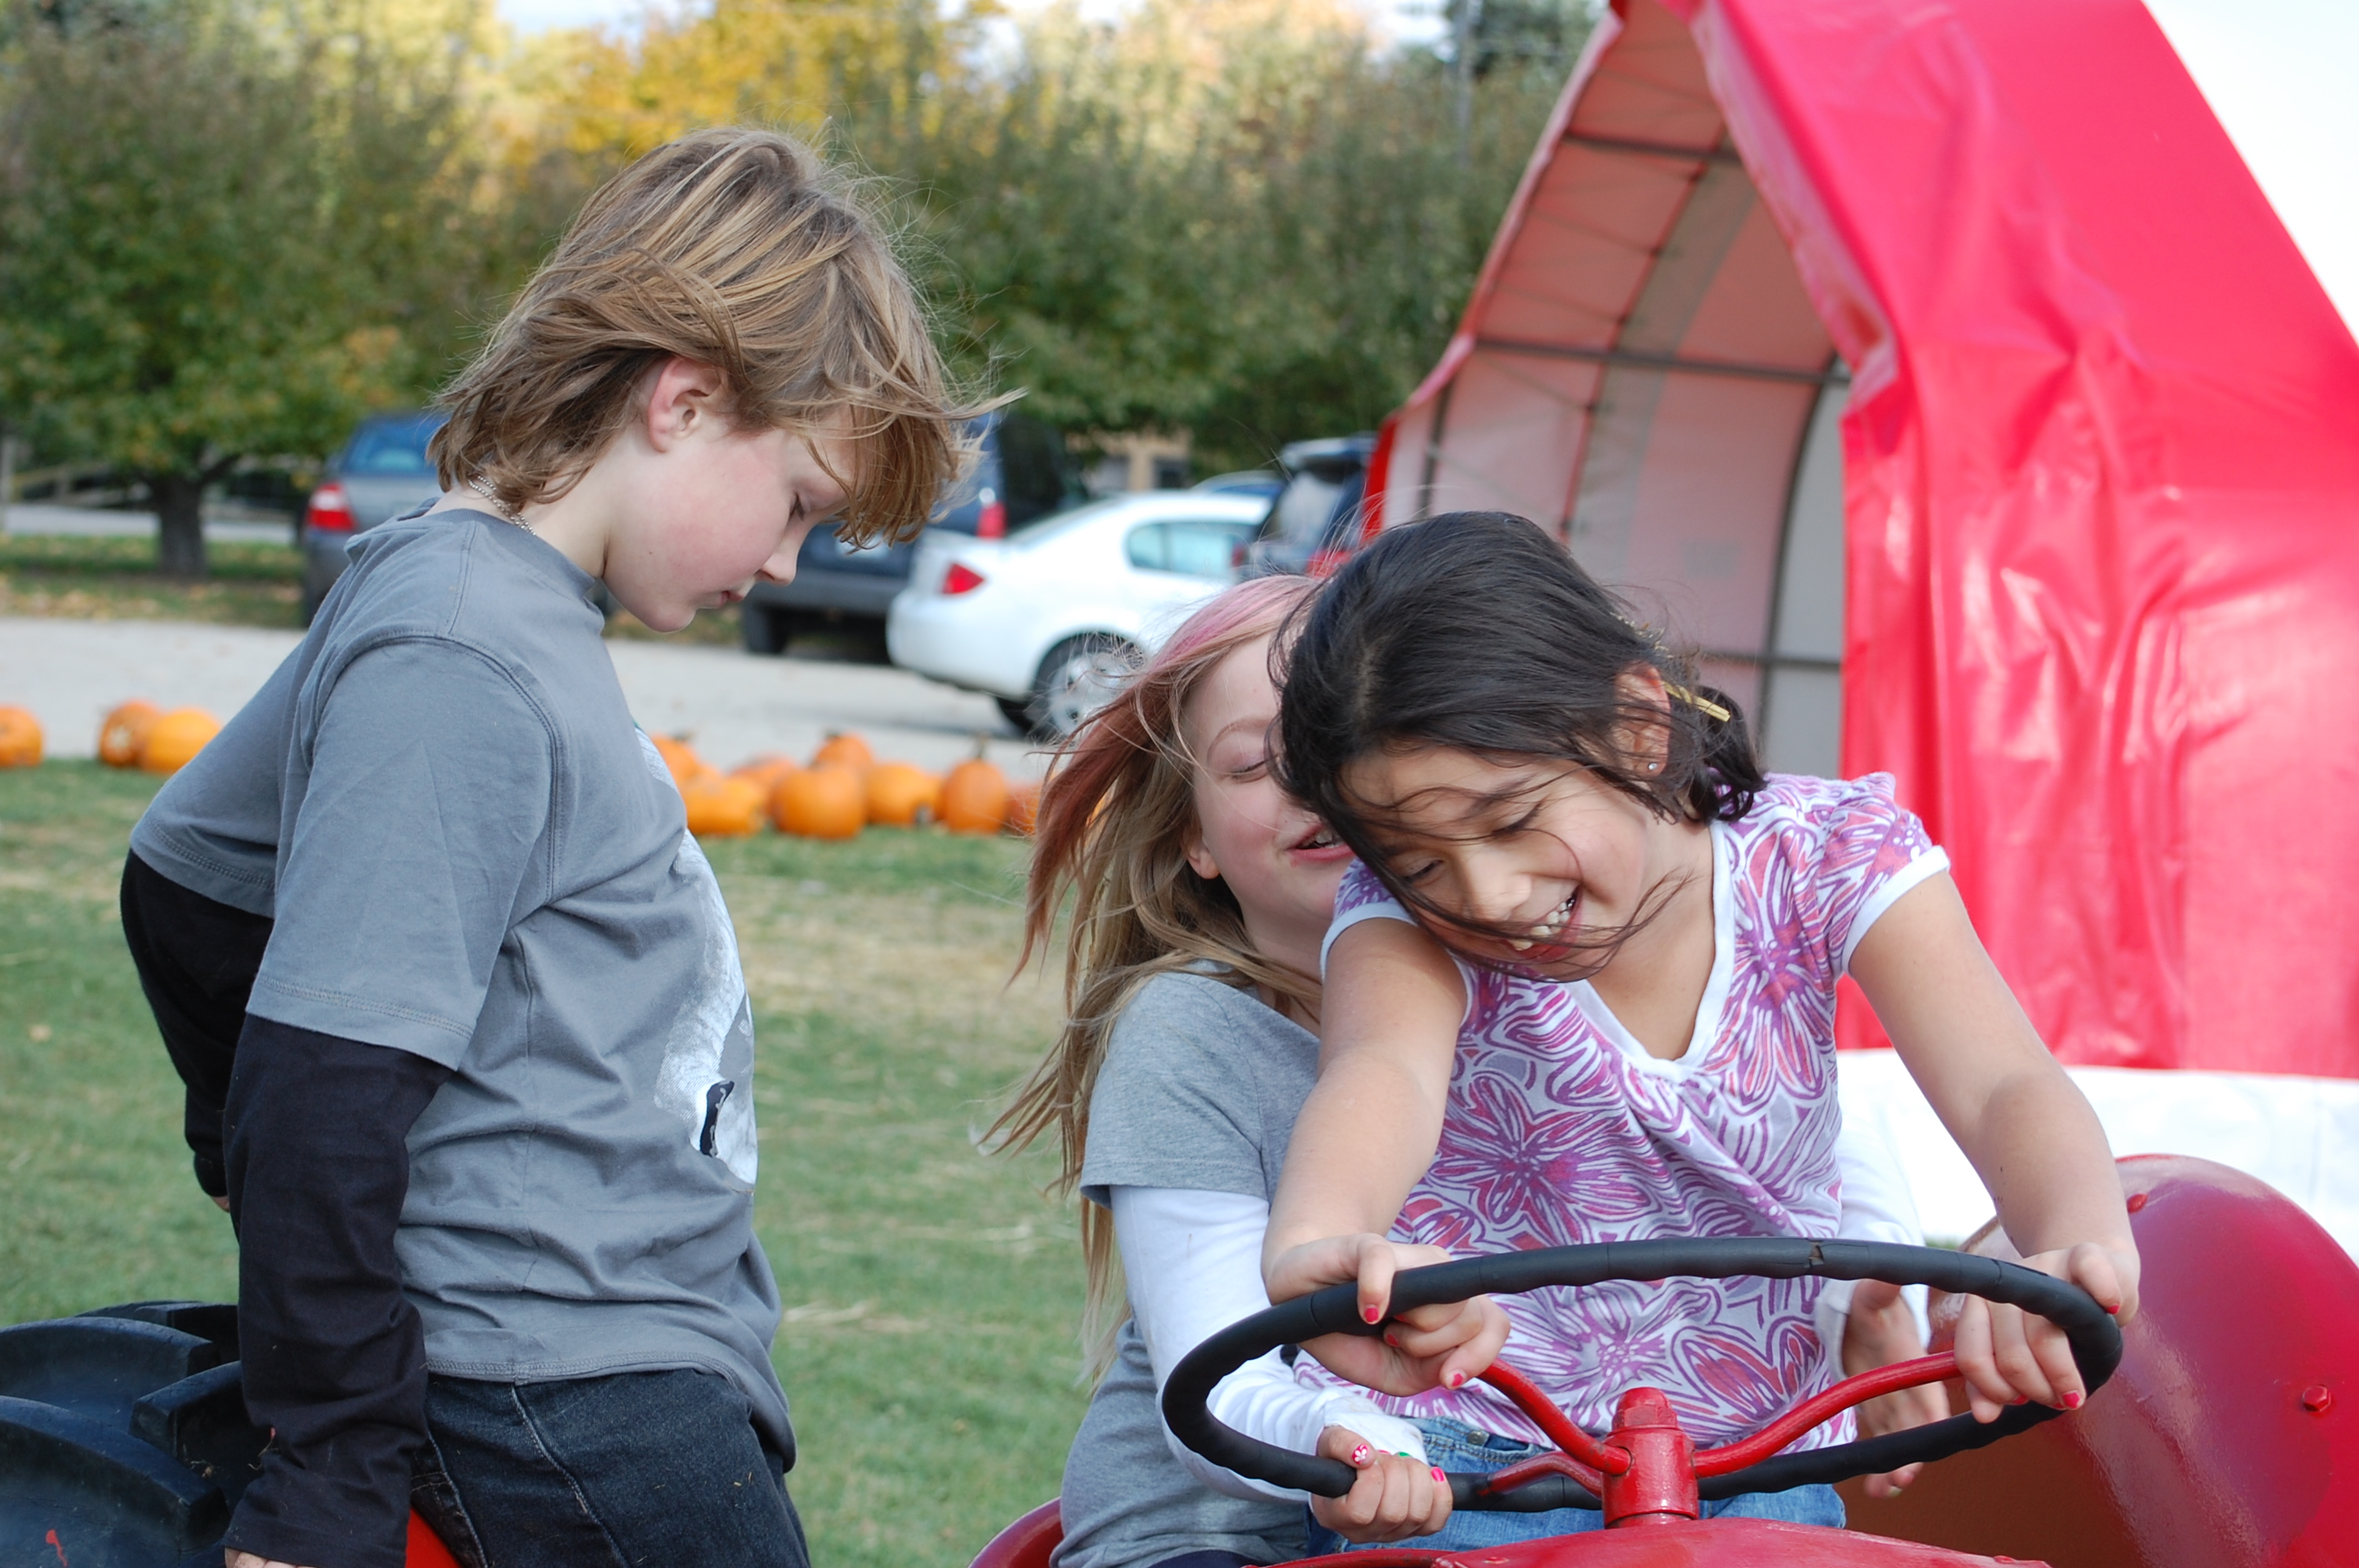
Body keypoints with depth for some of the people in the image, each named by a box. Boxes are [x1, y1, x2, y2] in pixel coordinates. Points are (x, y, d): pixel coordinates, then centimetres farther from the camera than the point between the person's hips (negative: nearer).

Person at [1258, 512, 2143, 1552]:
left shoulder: (1823, 854, -9)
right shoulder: (1406, 914, -11)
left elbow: (2007, 1091, -21)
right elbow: (1382, 1072, -35)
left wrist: (2083, 1251, -46)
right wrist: (1314, 1245, -60)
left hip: (1753, 1468, 3)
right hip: (1459, 1460, -3)